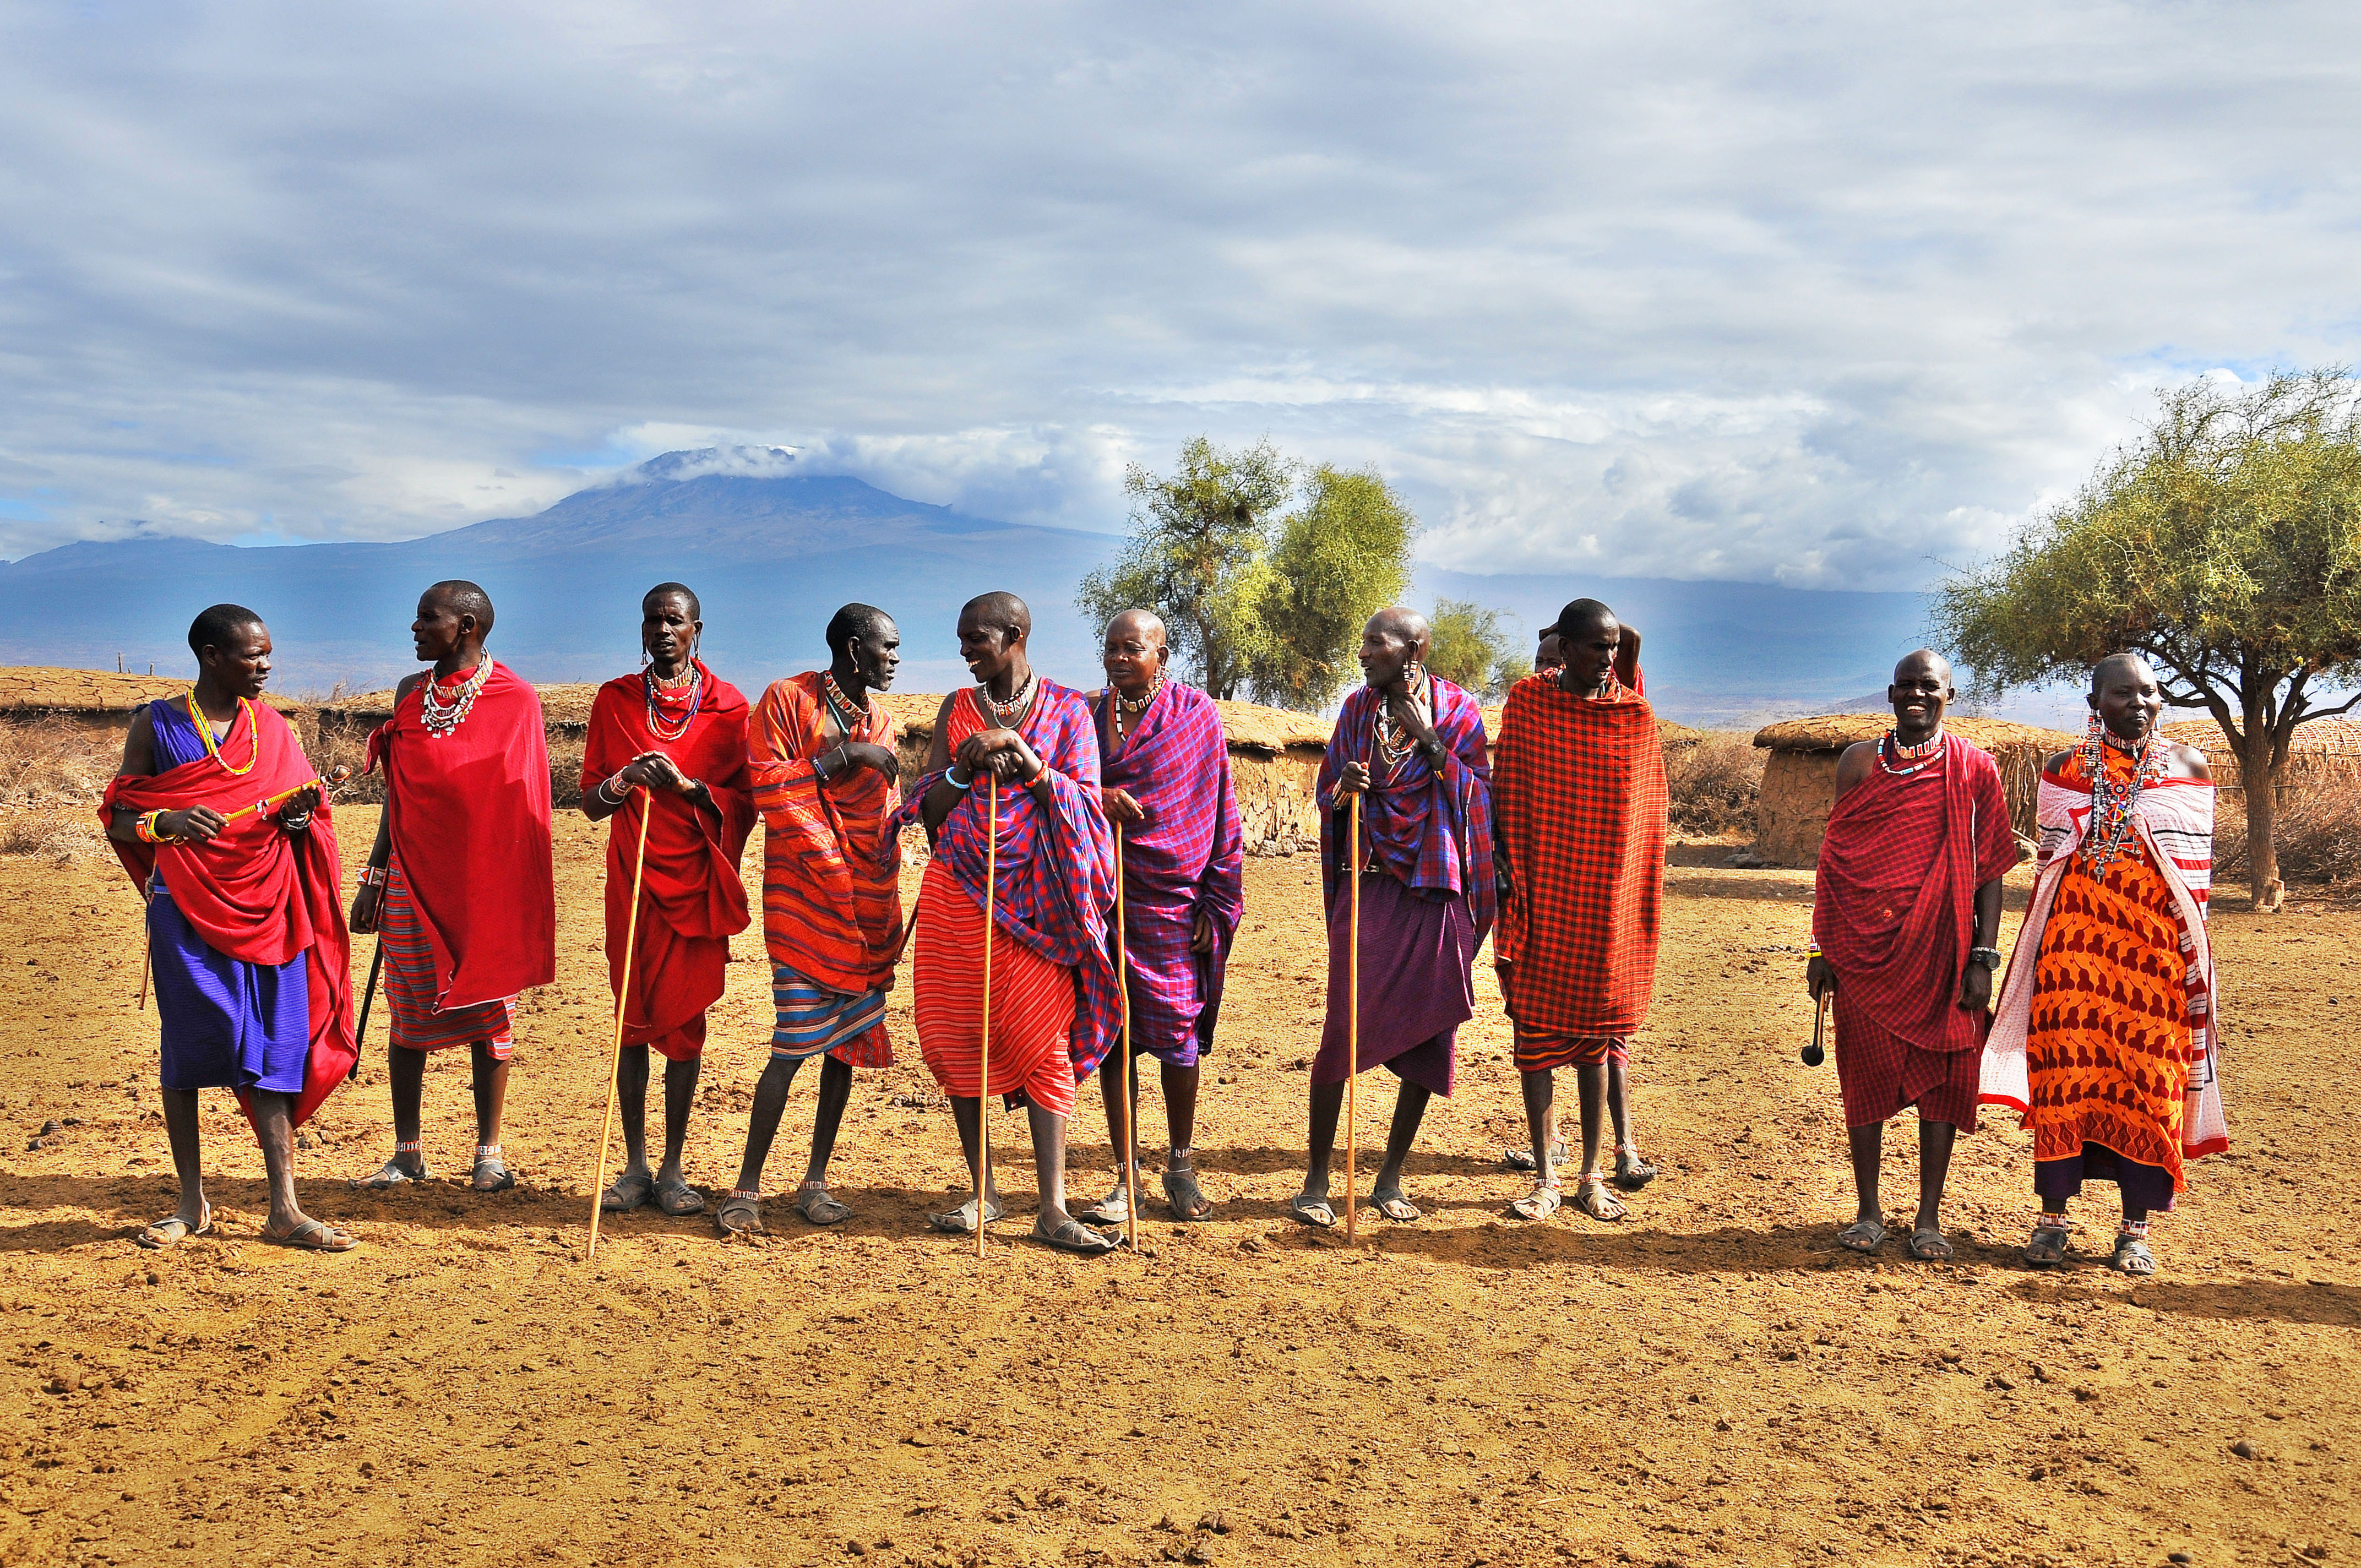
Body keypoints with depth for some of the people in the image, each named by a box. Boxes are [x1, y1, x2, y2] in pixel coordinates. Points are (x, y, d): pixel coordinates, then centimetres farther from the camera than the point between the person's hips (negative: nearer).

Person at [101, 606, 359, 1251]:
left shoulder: (275, 731, 12)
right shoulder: (158, 724, 2)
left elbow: (300, 824, 17)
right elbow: (117, 818, 2)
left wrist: (300, 816, -7)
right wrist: (166, 822, -19)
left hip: (267, 910, 3)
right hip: (186, 909, -2)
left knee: (274, 1052, -1)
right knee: (187, 1049, 3)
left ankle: (284, 1209, 0)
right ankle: (192, 1205, 15)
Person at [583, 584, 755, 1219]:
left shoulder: (727, 706, 3)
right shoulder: (615, 700, 7)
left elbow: (744, 806, -1)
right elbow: (591, 803, 6)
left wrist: (686, 784, -17)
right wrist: (625, 780, -15)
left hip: (696, 885, -1)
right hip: (632, 882, 1)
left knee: (685, 1023, -1)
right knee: (634, 1021, 3)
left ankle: (673, 1170, 7)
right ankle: (635, 1166, 11)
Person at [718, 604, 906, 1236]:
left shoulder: (881, 720, 16)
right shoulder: (787, 700, -2)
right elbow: (766, 784, -12)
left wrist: (890, 909, 12)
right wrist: (841, 756, -16)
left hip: (868, 905, 6)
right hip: (805, 898, -6)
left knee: (846, 1042, 6)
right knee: (794, 1046, -10)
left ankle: (815, 1182, 16)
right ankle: (747, 1188, 0)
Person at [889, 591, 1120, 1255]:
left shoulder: (1066, 709, 4)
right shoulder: (957, 709, 11)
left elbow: (1084, 802, -5)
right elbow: (927, 812, 8)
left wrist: (1022, 754, -16)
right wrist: (967, 765, -10)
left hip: (1034, 898, -3)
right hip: (958, 894, 3)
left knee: (1044, 1042, -8)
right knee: (958, 1038, 3)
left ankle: (1053, 1210, -7)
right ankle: (982, 1192, 16)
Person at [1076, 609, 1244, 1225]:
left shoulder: (1196, 714, 0)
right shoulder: (1088, 716, 10)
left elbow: (1219, 813, 0)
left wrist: (1216, 904, -4)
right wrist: (1096, 798, -12)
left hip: (1174, 903, -3)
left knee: (1178, 1037, 2)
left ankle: (1181, 1168, 20)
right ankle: (1125, 1178, 12)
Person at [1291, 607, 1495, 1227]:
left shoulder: (1459, 711, 1)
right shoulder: (1358, 708, 7)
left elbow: (1479, 797, -5)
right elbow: (1326, 791, 13)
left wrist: (1428, 738, -12)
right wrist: (1342, 791, -10)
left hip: (1437, 890, 0)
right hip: (1368, 885, 1)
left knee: (1429, 1035, 3)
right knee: (1342, 1029, -5)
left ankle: (1391, 1177, 17)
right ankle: (1316, 1178, 7)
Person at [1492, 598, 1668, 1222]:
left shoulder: (1634, 715, 3)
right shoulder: (1526, 704, -1)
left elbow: (1647, 814, 8)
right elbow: (1507, 797, 2)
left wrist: (1644, 905, 5)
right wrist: (1506, 879, -3)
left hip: (1607, 900, 1)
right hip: (1542, 895, -1)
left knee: (1596, 1034, 6)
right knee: (1536, 1032, 2)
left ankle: (1591, 1174, 15)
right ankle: (1544, 1176, 11)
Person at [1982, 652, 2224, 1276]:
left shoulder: (2188, 767, 7)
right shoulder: (2063, 771, 8)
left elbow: (2196, 872, 8)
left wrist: (2195, 957, 4)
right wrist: (2042, 947, 7)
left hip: (2158, 944, 0)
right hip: (2075, 942, 0)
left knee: (2149, 1075, 1)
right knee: (2065, 1067, -2)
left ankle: (2136, 1226, 11)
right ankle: (2053, 1216, 8)